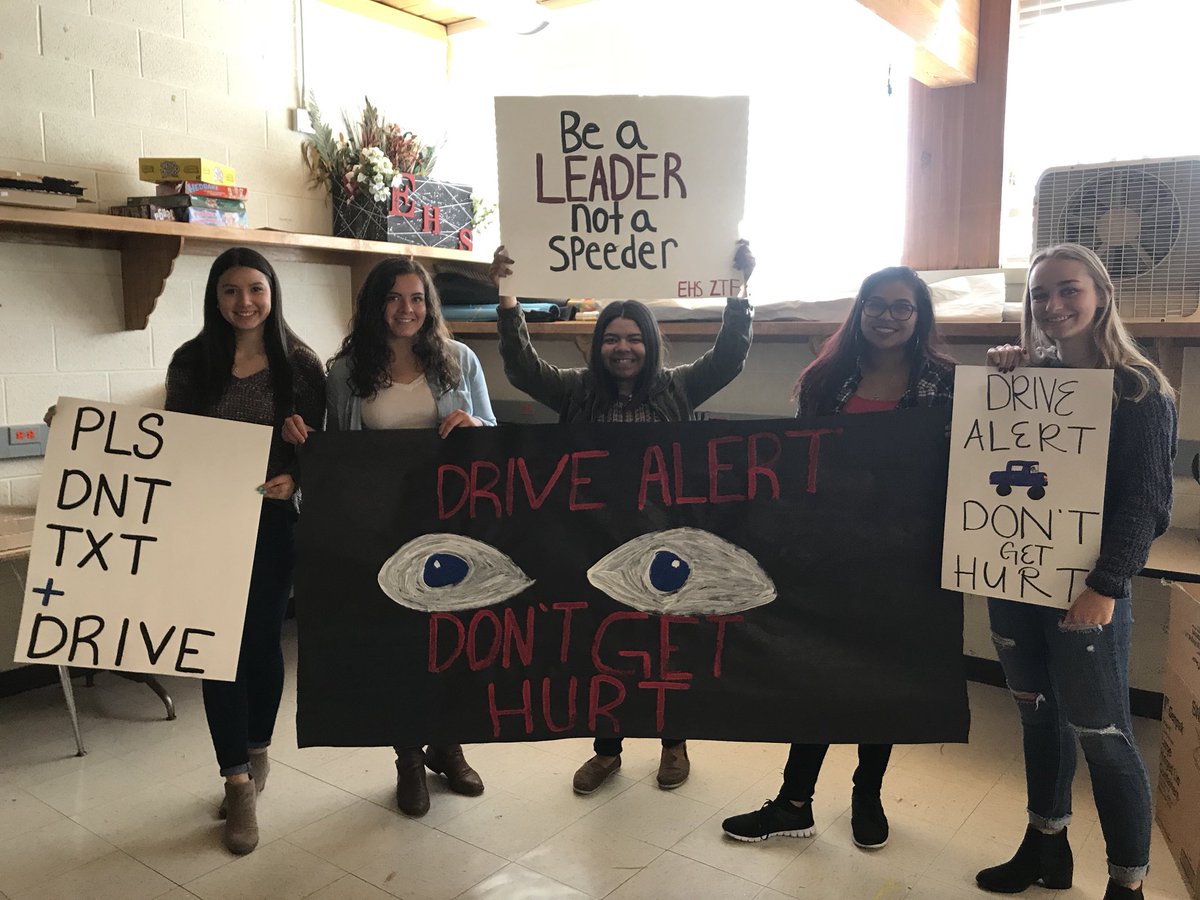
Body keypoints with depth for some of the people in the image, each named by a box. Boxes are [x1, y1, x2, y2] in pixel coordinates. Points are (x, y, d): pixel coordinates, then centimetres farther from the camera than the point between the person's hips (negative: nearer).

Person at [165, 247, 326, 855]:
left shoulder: (298, 363, -2)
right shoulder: (191, 361, 2)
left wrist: (294, 480, -18)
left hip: (272, 521, -1)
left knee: (262, 641, 9)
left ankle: (255, 753, 33)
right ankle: (238, 780, 15)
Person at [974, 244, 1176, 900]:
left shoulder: (1139, 387, -5)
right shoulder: (1026, 378, 9)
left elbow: (1147, 500, -10)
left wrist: (1106, 587, -19)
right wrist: (997, 378, -3)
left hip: (1085, 590, -5)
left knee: (1101, 735, 2)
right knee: (1038, 717, 17)